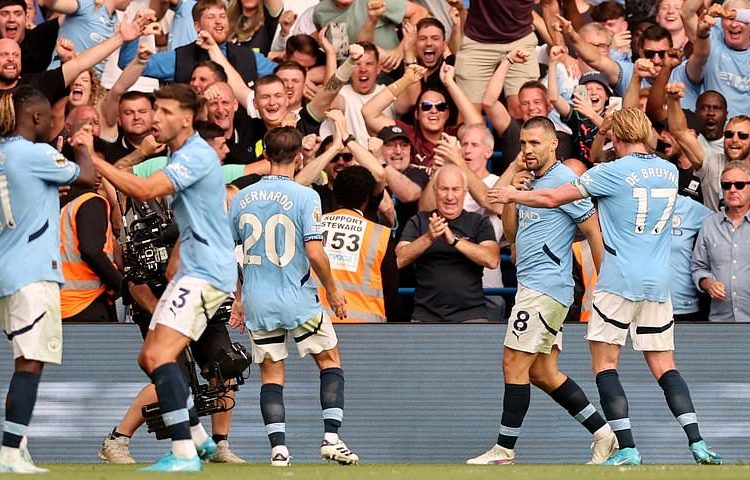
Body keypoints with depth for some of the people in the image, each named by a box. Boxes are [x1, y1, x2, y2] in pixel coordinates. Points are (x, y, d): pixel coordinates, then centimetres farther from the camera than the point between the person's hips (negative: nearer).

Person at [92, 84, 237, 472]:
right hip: (191, 270, 11)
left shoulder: (196, 155, -16)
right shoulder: (179, 154, 16)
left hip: (207, 272, -11)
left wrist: (92, 160, -24)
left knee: (160, 355, -21)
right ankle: (198, 438, 23)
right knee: (149, 358, 13)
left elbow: (144, 190, -27)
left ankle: (184, 453, -25)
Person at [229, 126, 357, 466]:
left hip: (257, 302, 3)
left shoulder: (242, 198, 4)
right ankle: (331, 437, 4)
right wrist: (333, 291, -1)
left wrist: (238, 299, 20)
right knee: (330, 361, 14)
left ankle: (278, 450, 0)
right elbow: (314, 252, -16)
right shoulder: (304, 196, -10)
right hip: (298, 299, -3)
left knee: (271, 377, 10)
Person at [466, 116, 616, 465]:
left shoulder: (563, 180, -10)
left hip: (544, 285, -10)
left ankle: (504, 450, -5)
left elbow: (593, 230, -11)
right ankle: (604, 435, 12)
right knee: (542, 373, 9)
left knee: (514, 364, -8)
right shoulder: (531, 182, 18)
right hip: (533, 286, 10)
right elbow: (511, 233, 20)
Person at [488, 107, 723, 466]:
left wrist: (512, 195, 13)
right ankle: (697, 444, -6)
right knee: (663, 365, 7)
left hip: (619, 282, -5)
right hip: (658, 285, 5)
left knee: (604, 362, 2)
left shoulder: (612, 173, -8)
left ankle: (627, 449, -8)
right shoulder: (670, 172, 8)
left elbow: (552, 198, -4)